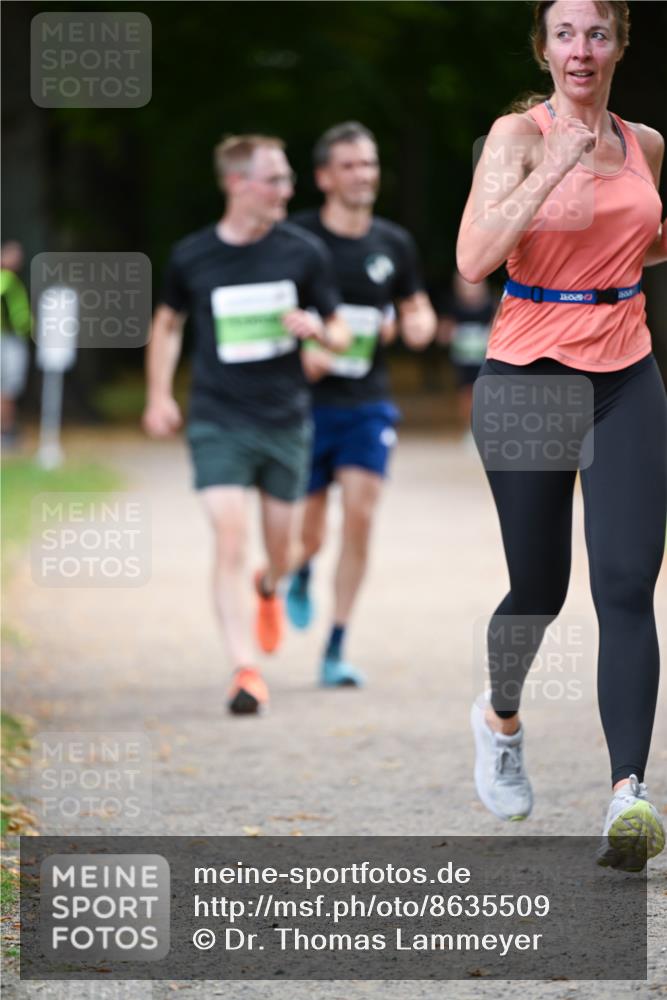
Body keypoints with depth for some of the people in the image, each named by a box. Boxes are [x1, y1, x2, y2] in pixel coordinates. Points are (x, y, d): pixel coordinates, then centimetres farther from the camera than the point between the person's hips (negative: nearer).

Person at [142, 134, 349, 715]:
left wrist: (318, 329, -17)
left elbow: (340, 334, 6)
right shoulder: (191, 257, -3)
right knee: (230, 542, -15)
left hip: (286, 421, 2)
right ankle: (246, 670, -15)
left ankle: (269, 589, 50)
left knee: (281, 549, 13)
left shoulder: (303, 252, -2)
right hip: (218, 422, -2)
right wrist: (159, 396, 6)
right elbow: (168, 324, 15)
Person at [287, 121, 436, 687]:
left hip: (368, 402, 2)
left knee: (360, 517, -10)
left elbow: (417, 307, 18)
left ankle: (336, 651, -1)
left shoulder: (394, 244, 5)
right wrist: (298, 350, -19)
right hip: (306, 402, -2)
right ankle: (300, 573, 40)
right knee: (310, 535, 0)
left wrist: (420, 324, -6)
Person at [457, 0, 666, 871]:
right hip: (530, 374, -3)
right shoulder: (518, 135, -7)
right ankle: (500, 719, 39)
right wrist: (555, 168, -25)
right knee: (540, 587, 7)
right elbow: (474, 260, -20)